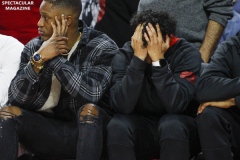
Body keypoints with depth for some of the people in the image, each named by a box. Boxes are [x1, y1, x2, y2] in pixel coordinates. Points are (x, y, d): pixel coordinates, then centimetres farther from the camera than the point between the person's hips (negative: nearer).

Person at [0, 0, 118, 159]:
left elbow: (90, 95, -25)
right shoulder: (34, 48, 2)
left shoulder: (102, 47, -8)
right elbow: (16, 99, -9)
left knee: (89, 110, -33)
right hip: (45, 131, 3)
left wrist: (57, 57, -20)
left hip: (88, 132, -3)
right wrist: (38, 59, -20)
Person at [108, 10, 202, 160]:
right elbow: (123, 106, -25)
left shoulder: (187, 53, -15)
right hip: (141, 128, 2)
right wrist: (138, 58, -29)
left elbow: (176, 104, -28)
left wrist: (158, 59, -32)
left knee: (171, 124, -33)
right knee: (117, 126, -28)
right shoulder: (125, 55, -10)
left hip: (180, 127, -2)